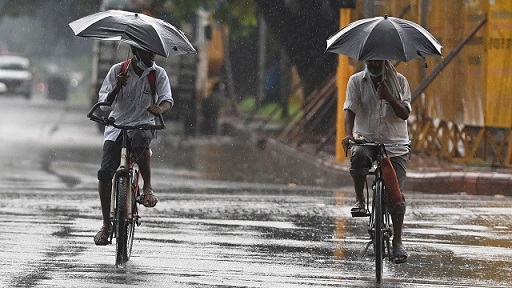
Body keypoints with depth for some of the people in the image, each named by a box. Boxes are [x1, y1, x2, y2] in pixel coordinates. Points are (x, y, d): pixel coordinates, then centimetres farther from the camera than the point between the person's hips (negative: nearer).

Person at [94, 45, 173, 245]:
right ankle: (106, 225, 2)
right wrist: (117, 88, -21)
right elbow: (104, 101, -1)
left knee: (140, 139, -40)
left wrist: (160, 108, -33)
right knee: (105, 173, -12)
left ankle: (147, 188, -23)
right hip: (117, 125, 1)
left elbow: (167, 100, -9)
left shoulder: (158, 74, 1)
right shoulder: (117, 71, 0)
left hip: (142, 124, -1)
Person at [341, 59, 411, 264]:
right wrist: (348, 134, -25)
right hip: (366, 139, 0)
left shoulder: (399, 81, 4)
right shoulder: (356, 81, 4)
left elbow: (404, 114, -4)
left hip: (395, 144, 1)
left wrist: (389, 97, -21)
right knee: (359, 156, -38)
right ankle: (359, 200, -18)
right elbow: (350, 110, -7)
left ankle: (397, 241, -1)